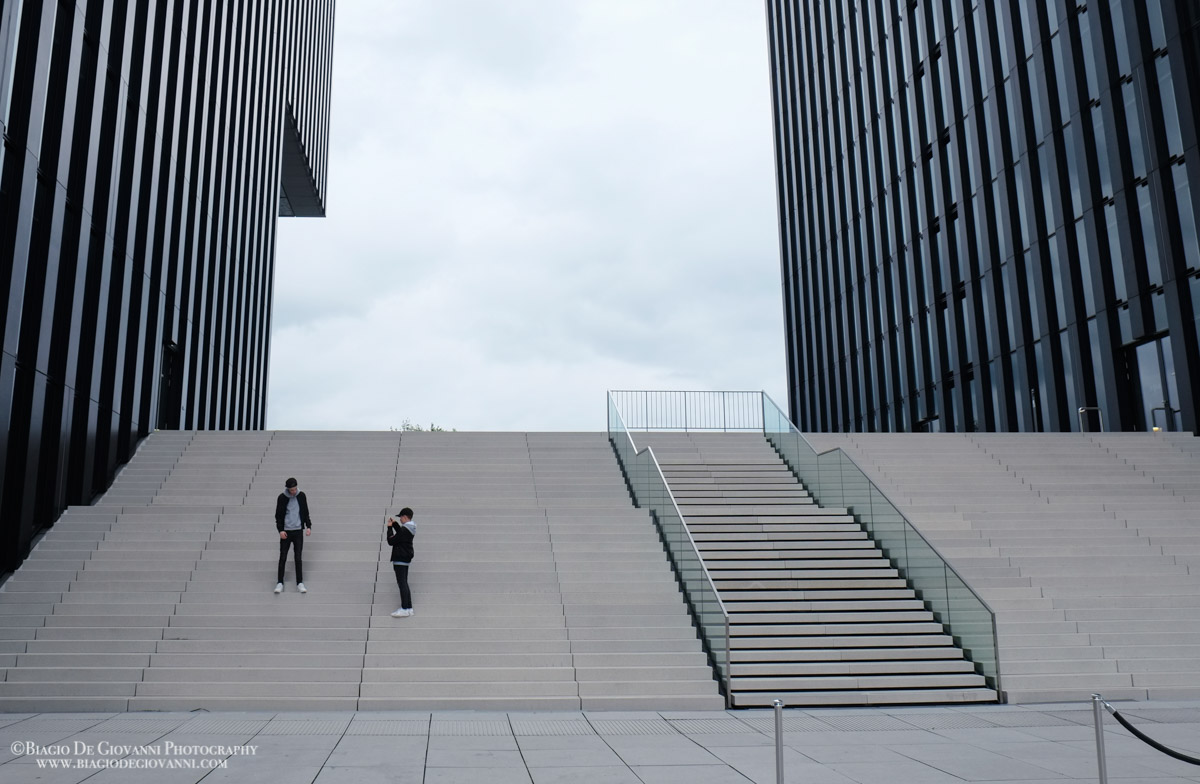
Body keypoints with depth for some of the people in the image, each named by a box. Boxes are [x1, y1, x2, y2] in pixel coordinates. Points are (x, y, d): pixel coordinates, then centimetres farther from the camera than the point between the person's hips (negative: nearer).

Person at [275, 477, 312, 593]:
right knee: (283, 558, 0)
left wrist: (308, 526, 1)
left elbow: (305, 513, 11)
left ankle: (300, 583, 5)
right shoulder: (282, 498, -4)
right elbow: (278, 515, 1)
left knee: (298, 558, 0)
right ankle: (280, 583, 7)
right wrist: (280, 530, -9)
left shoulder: (302, 496, 2)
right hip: (286, 532, -1)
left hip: (298, 531, 1)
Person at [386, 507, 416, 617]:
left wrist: (389, 527, -7)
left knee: (402, 584, -9)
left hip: (400, 560, -10)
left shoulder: (405, 530, -20)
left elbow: (391, 541, -17)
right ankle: (408, 608, 16)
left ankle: (405, 609, -10)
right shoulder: (410, 528, 9)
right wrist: (394, 524, 19)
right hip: (406, 559, 10)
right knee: (404, 583, 14)